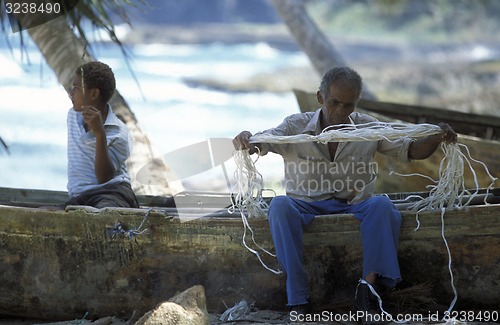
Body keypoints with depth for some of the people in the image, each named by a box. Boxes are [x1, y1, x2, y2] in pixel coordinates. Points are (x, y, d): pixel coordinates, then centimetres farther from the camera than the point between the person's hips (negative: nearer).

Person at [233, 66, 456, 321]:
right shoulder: (296, 126, 0)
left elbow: (410, 150, 7)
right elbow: (260, 143, -13)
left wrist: (436, 139, -13)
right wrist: (245, 139, -37)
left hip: (354, 207, 1)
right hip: (307, 206, -1)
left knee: (382, 205, -30)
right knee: (280, 205, -33)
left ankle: (367, 288, -35)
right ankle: (298, 299, -34)